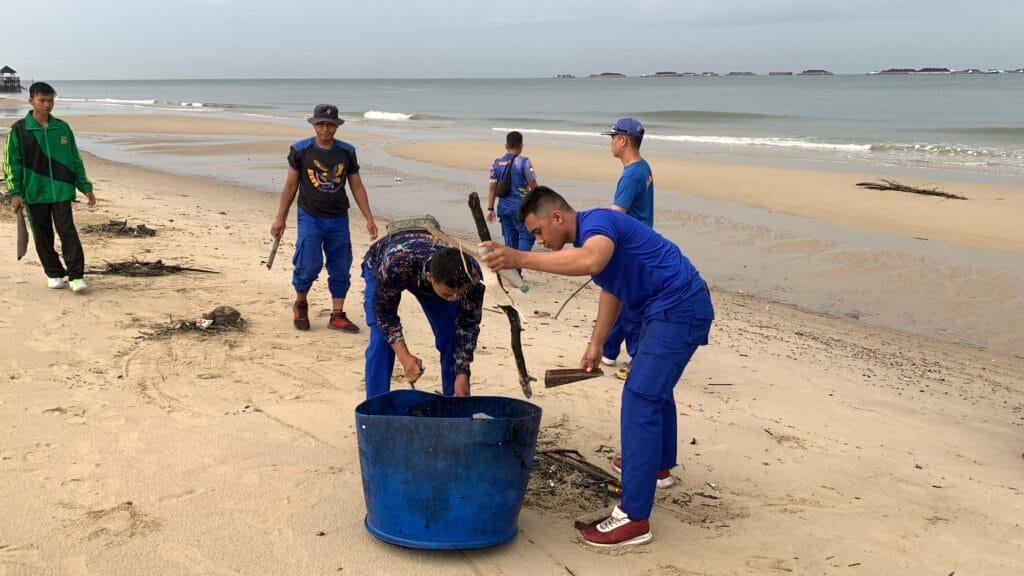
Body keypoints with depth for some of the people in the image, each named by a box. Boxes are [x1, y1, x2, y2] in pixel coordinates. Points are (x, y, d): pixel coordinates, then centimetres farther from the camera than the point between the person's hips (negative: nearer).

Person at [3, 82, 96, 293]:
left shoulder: (63, 128, 7)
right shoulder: (19, 130, -1)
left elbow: (76, 160, 13)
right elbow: (11, 163, 0)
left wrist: (86, 187, 12)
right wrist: (15, 193, -7)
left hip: (62, 190, 1)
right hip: (34, 193, -1)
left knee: (68, 232, -8)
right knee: (43, 236, 7)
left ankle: (76, 276, -7)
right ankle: (54, 274, 19)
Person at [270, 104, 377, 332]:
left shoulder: (347, 152, 4)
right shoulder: (300, 150, -2)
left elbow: (357, 187, 9)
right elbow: (291, 185, 5)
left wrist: (369, 219, 4)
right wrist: (280, 218, 5)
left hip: (339, 219, 3)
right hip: (310, 217, -3)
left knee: (340, 268, 4)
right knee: (309, 265, -12)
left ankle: (337, 316, 15)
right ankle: (300, 304, 15)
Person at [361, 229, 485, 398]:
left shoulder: (472, 274, -38)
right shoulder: (396, 265, -47)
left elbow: (468, 325, -23)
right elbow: (384, 312, -29)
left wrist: (462, 374, -25)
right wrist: (404, 357, -37)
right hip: (378, 266, -2)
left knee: (451, 336, -9)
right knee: (381, 340, -17)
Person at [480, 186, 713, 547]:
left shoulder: (596, 222, -20)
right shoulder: (587, 237, 12)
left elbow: (591, 262, -44)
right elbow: (611, 290, 20)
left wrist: (520, 259, -49)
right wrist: (596, 344, 15)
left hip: (679, 310, -11)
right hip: (667, 310, 11)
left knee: (640, 400, -15)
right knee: (654, 385, 29)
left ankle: (634, 518, -14)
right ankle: (658, 463, 53)